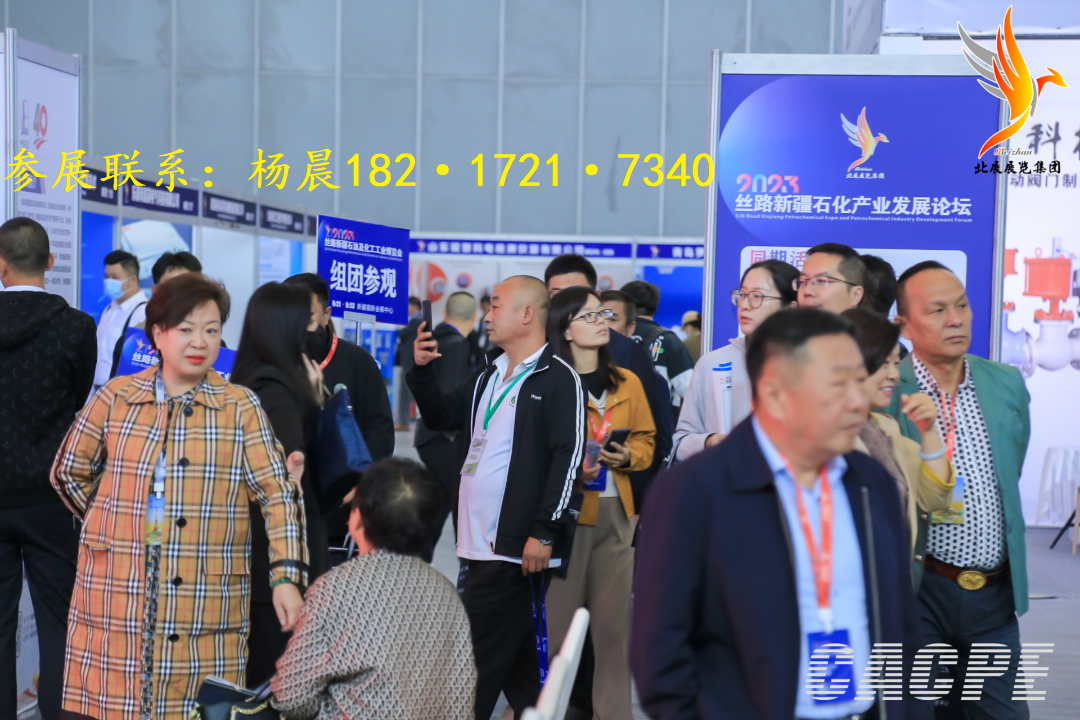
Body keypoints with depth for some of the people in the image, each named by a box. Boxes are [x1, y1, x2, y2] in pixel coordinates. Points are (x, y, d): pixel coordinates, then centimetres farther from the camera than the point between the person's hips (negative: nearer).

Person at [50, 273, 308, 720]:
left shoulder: (240, 407, 1)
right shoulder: (115, 398, 6)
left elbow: (279, 493, -4)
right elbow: (68, 472, 18)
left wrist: (286, 577, -13)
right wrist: (115, 523, 13)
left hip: (206, 605, -1)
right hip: (118, 596, 1)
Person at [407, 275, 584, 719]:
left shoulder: (558, 378, -9)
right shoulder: (489, 375, 17)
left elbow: (567, 457, -16)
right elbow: (443, 417, 24)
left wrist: (544, 532, -21)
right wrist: (422, 370, 7)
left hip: (520, 546, -9)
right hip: (482, 542, 9)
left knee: (479, 655, -8)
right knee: (513, 657, 15)